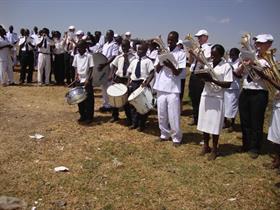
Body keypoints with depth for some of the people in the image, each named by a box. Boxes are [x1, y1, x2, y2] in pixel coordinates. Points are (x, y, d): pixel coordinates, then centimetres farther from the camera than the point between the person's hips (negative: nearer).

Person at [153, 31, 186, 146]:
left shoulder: (181, 54, -3)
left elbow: (177, 72, -9)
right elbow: (157, 69, 4)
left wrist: (171, 65, -27)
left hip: (173, 88, -4)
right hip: (161, 87, 4)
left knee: (173, 115, -2)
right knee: (161, 114, 11)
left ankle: (176, 137, 11)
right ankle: (164, 134, 27)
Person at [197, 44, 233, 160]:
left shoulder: (226, 66, -8)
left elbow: (228, 84, -13)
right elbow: (197, 74, 8)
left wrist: (213, 80, -21)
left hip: (217, 98, -5)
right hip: (205, 96, 5)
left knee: (215, 124, 2)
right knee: (205, 122, 11)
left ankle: (214, 149, 17)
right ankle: (206, 146, 27)